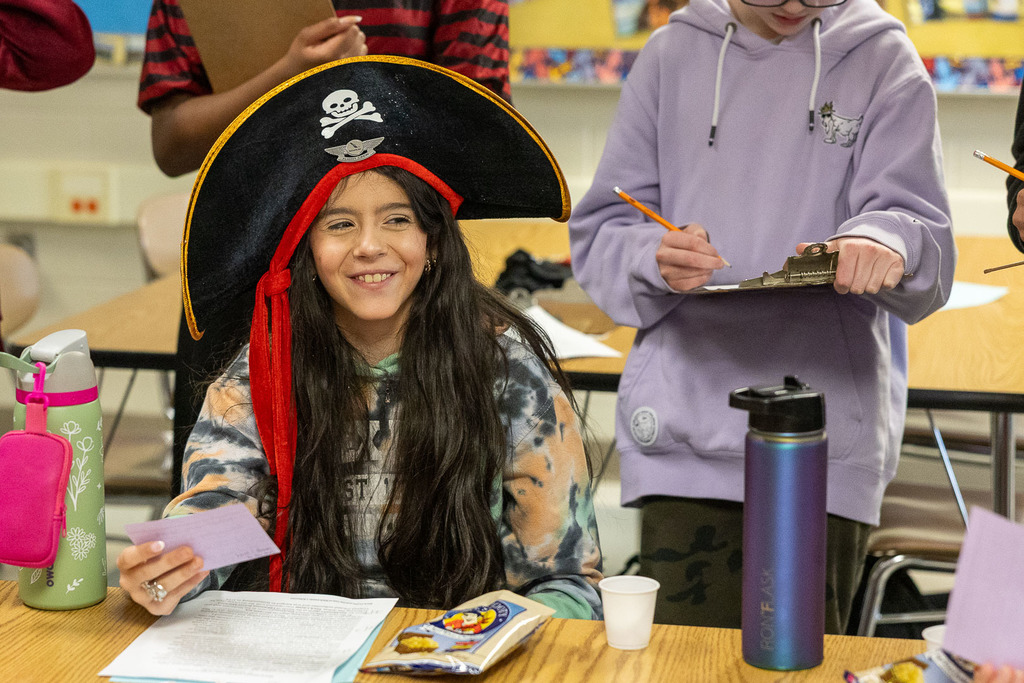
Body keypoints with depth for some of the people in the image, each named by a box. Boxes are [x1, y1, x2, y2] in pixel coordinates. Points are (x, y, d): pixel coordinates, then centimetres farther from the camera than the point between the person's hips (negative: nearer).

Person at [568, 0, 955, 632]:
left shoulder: (881, 59, 6)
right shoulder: (672, 53, 10)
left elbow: (925, 235, -4)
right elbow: (599, 231, 8)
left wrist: (885, 244, -28)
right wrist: (657, 260, -15)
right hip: (684, 434, 1)